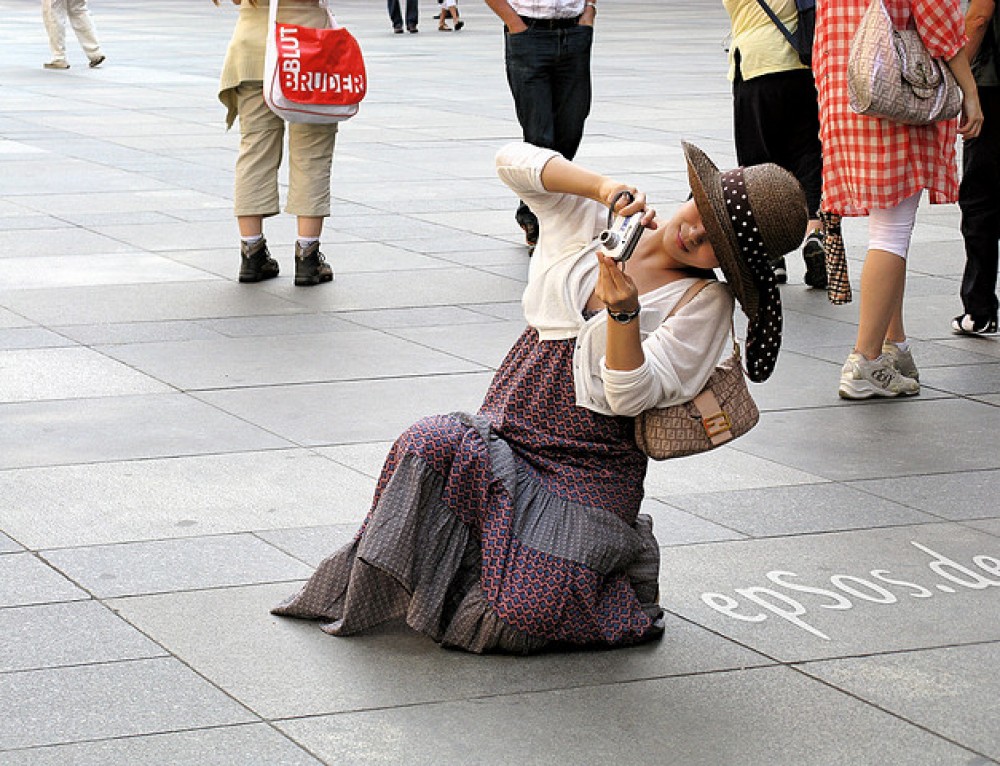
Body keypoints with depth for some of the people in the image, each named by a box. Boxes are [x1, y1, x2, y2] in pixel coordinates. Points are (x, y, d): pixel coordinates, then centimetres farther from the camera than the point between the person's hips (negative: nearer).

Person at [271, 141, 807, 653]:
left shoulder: (706, 304, -4)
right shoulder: (593, 220, 4)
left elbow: (629, 396, -15)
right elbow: (514, 162, -10)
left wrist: (623, 312, -32)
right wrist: (604, 187, -22)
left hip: (588, 466, -3)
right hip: (505, 434, 3)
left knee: (525, 614, -20)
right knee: (428, 448, -31)